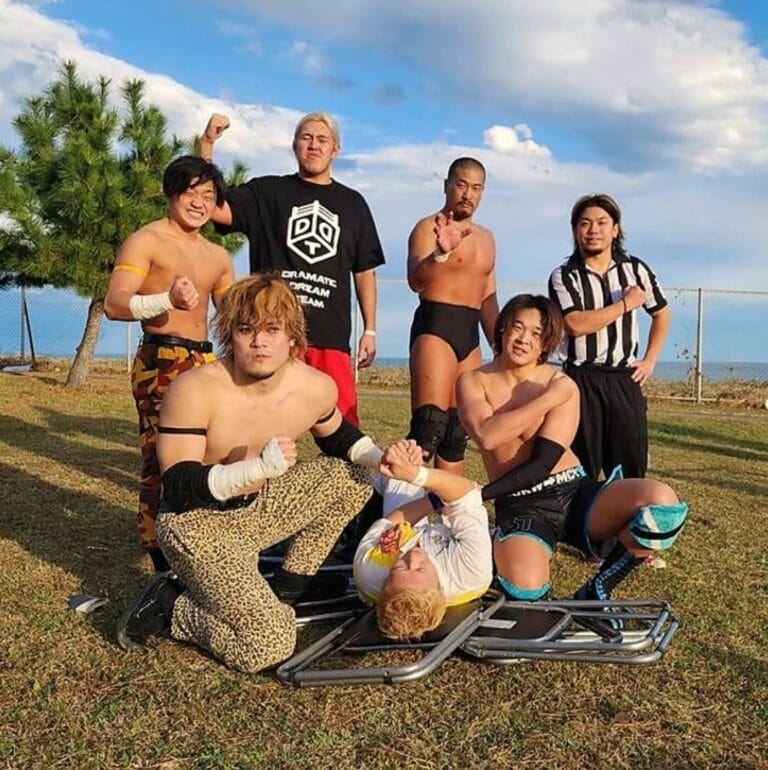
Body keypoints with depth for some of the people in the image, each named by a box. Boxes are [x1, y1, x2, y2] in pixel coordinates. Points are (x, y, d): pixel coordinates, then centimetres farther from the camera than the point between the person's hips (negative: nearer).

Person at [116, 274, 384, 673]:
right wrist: (259, 467, -39)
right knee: (269, 644, -21)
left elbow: (337, 436, 14)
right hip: (196, 524, -7)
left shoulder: (316, 388, -9)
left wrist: (379, 457, -7)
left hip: (258, 506, 7)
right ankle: (166, 607, 3)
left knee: (353, 476, 4)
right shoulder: (195, 390, -24)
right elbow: (177, 488, -25)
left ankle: (287, 586, 15)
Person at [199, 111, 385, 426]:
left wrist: (370, 330, 12)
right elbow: (213, 206, -3)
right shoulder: (266, 192, 11)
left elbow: (365, 271, 17)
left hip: (332, 335, 2)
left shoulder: (352, 203, 16)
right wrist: (207, 143, -12)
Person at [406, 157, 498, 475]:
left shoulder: (486, 237, 20)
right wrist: (440, 253, -36)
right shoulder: (428, 227, -2)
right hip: (435, 327, -7)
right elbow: (416, 281, -19)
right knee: (430, 424, -17)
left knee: (459, 431, 8)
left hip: (470, 333, 7)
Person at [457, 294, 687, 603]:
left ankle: (596, 592, -5)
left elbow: (541, 465, -10)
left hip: (575, 493, 2)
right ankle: (496, 551, 4)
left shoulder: (563, 386, -1)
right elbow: (487, 436, -19)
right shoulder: (473, 382, 2)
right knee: (525, 589, -35)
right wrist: (548, 399, -13)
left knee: (662, 501, -27)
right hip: (520, 507, -2)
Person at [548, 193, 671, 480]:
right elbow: (575, 324, -19)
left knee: (631, 471, 4)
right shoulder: (564, 276, -3)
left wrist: (649, 361, 12)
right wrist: (626, 304, -12)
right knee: (581, 471, 3)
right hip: (581, 380, -2)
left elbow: (661, 314, 21)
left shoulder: (635, 269, 7)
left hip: (624, 378, 3)